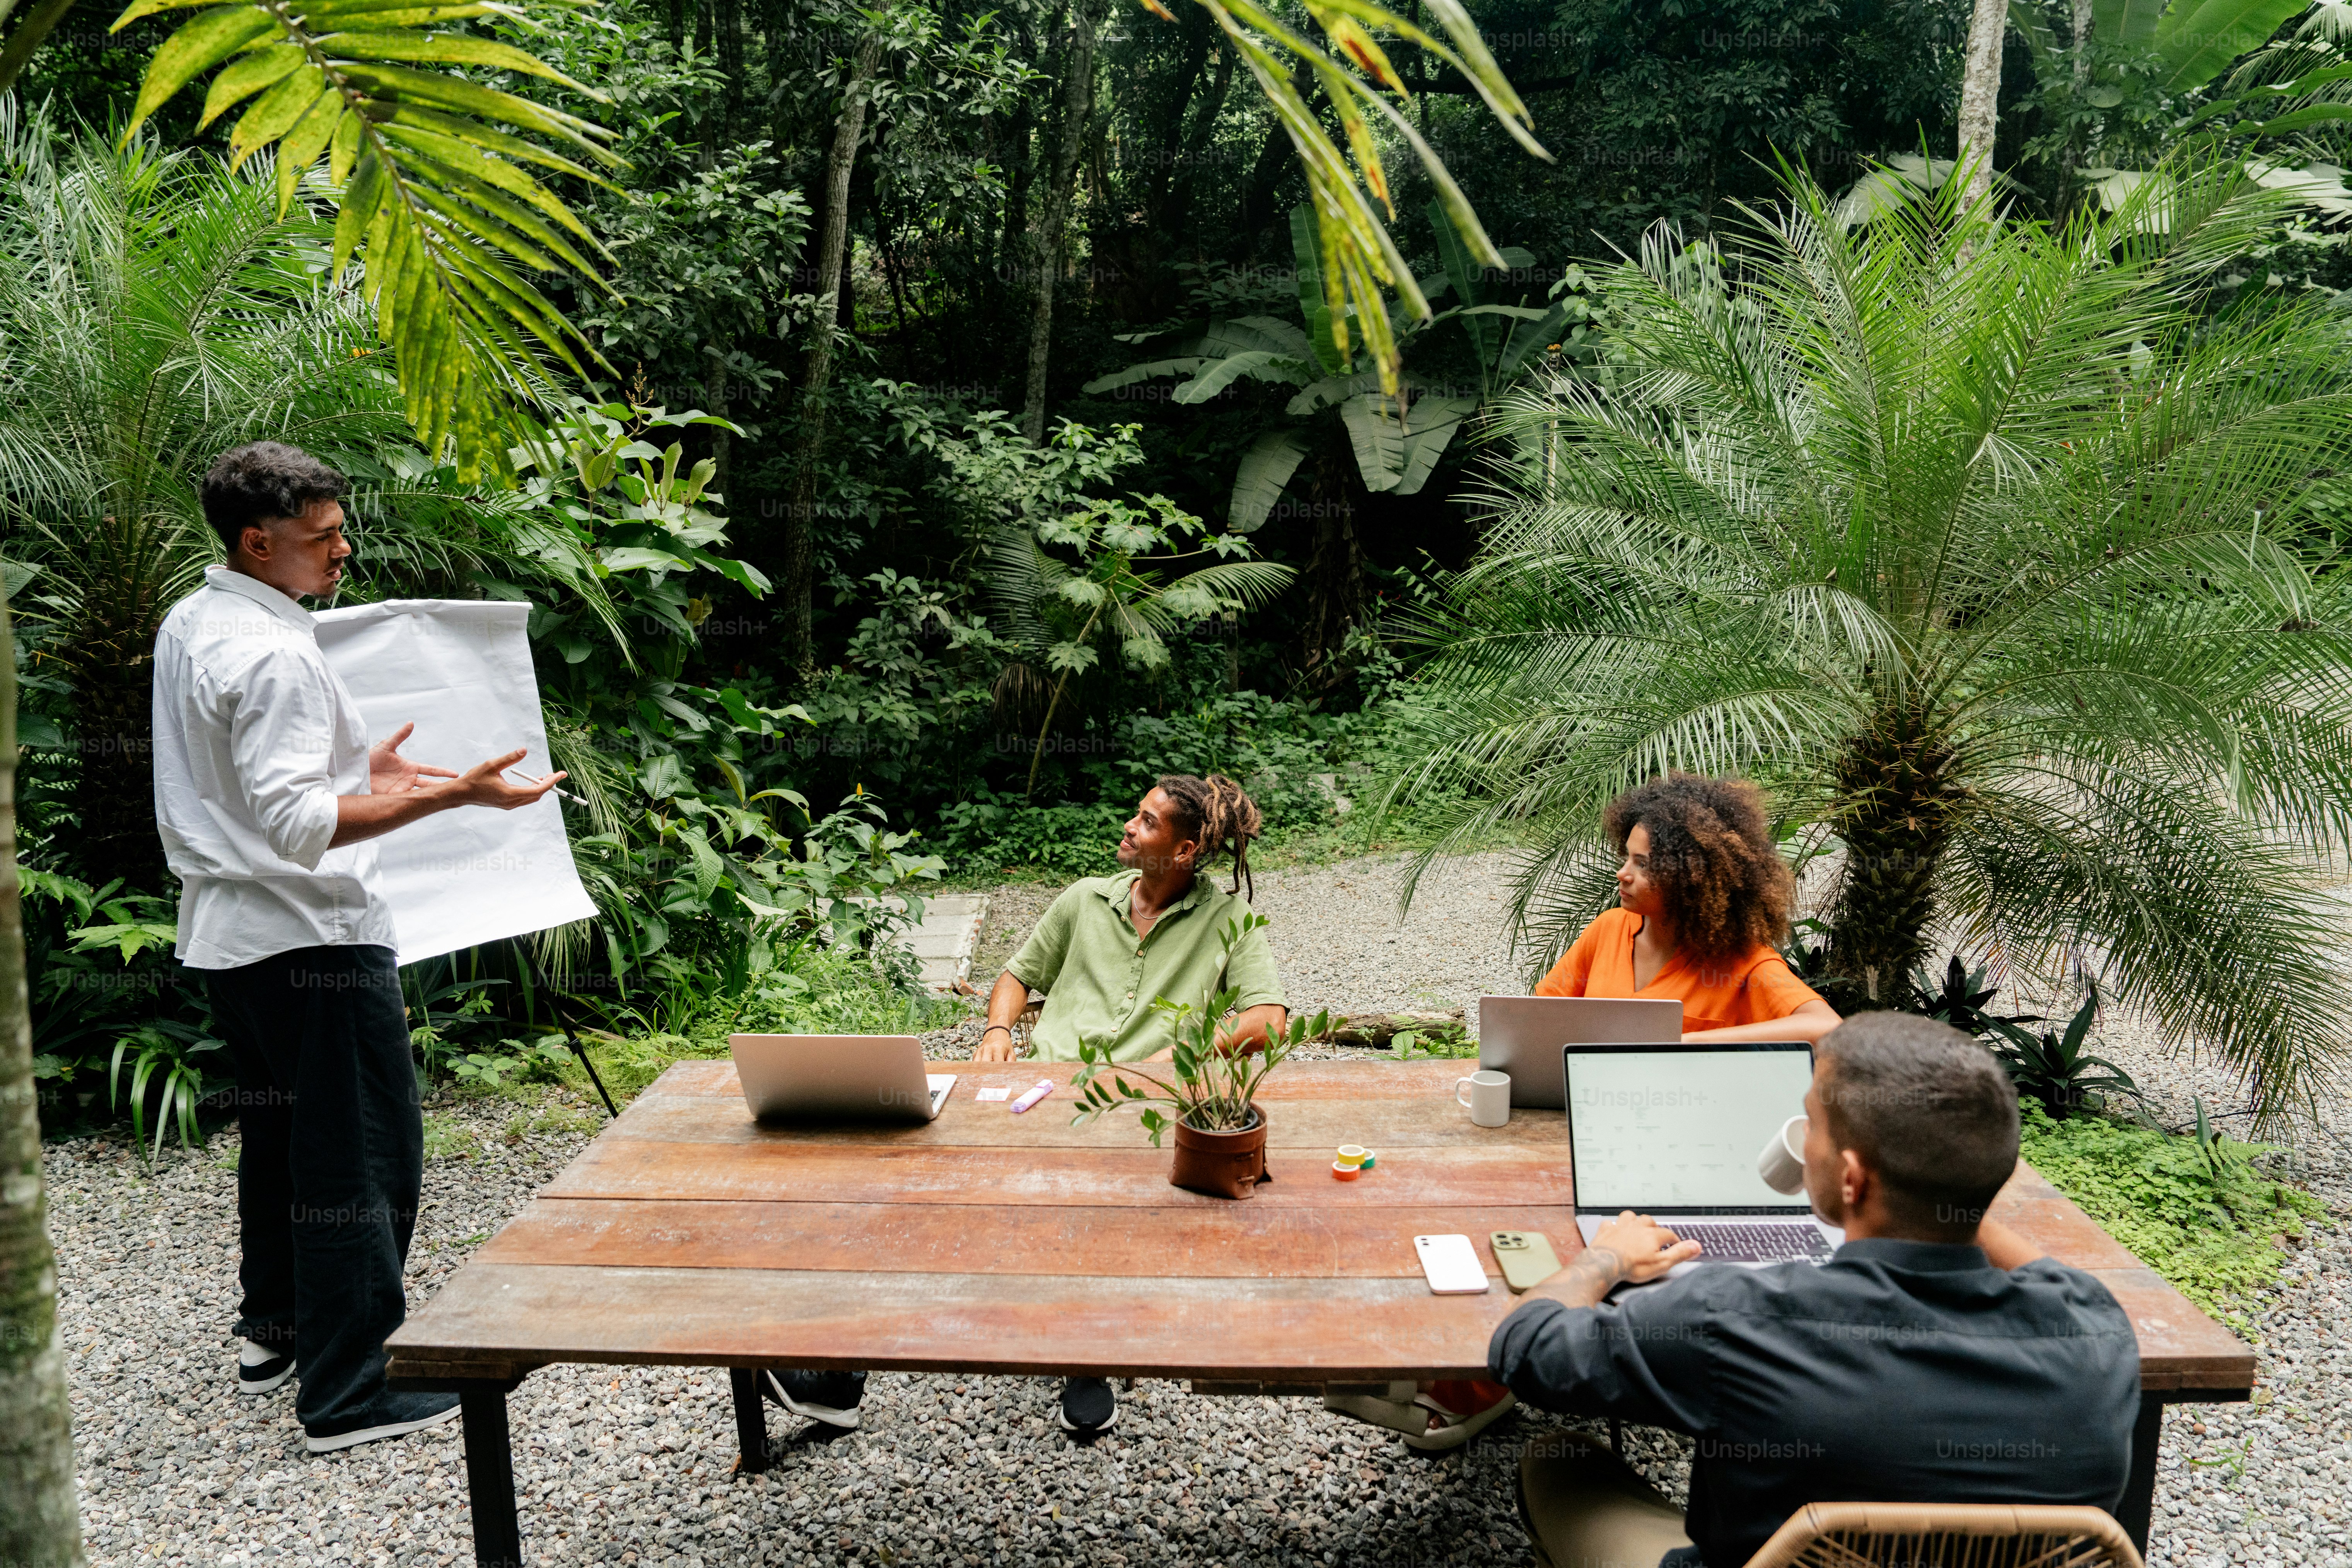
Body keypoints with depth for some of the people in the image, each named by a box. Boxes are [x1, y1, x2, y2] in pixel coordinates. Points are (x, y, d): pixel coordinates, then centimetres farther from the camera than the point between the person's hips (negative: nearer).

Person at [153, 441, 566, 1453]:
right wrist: (452, 796, -33)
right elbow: (297, 826, -29)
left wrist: (358, 780, 21)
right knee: (363, 1155, -4)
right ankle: (346, 1394, 1)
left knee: (277, 1130, 23)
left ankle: (271, 1328, 37)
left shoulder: (188, 627, 10)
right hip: (309, 934, -10)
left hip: (227, 932, 10)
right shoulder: (274, 657, -22)